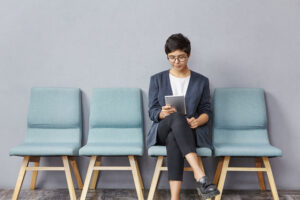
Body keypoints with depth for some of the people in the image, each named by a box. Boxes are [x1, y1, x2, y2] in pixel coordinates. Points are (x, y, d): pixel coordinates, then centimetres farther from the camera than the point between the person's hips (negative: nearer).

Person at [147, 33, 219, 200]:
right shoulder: (157, 79, 13)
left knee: (174, 139, -39)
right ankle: (200, 175, -51)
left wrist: (197, 121, -14)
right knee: (177, 117, -38)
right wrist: (163, 113, -18)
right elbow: (152, 112, 7)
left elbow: (206, 111, 10)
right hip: (162, 131, 0)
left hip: (190, 132, 0)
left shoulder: (201, 81, 13)